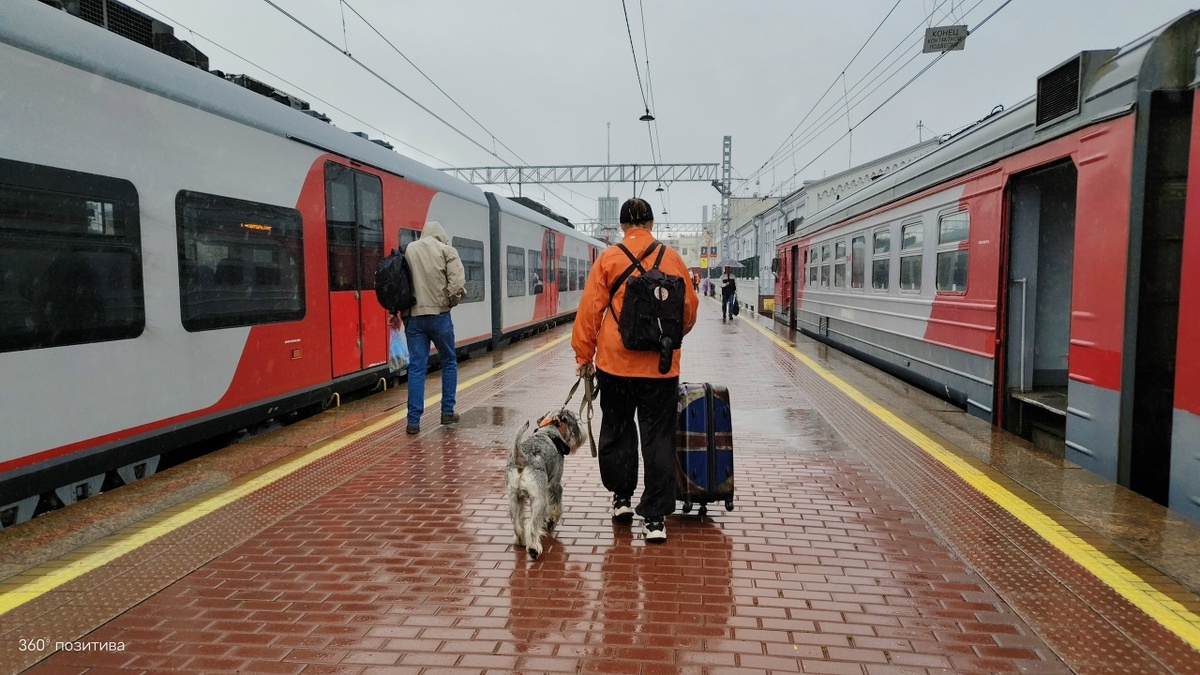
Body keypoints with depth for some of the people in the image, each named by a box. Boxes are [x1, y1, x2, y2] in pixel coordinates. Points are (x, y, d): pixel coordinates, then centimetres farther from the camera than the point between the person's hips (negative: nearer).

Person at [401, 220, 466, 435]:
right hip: (439, 315, -2)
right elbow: (457, 284, -14)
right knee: (449, 362, 16)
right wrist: (450, 302, 3)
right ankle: (447, 412, 22)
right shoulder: (446, 250, -4)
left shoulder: (409, 250, 6)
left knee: (416, 367, 4)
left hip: (413, 317, 2)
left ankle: (414, 421, 1)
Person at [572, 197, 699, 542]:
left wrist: (584, 354, 5)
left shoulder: (609, 258, -2)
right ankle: (654, 518, 6)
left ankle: (621, 498, 28)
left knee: (617, 431, 18)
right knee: (658, 440, 5)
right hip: (662, 366, 1)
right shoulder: (672, 258, 3)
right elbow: (690, 307, 10)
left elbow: (590, 309, -4)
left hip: (615, 362, 0)